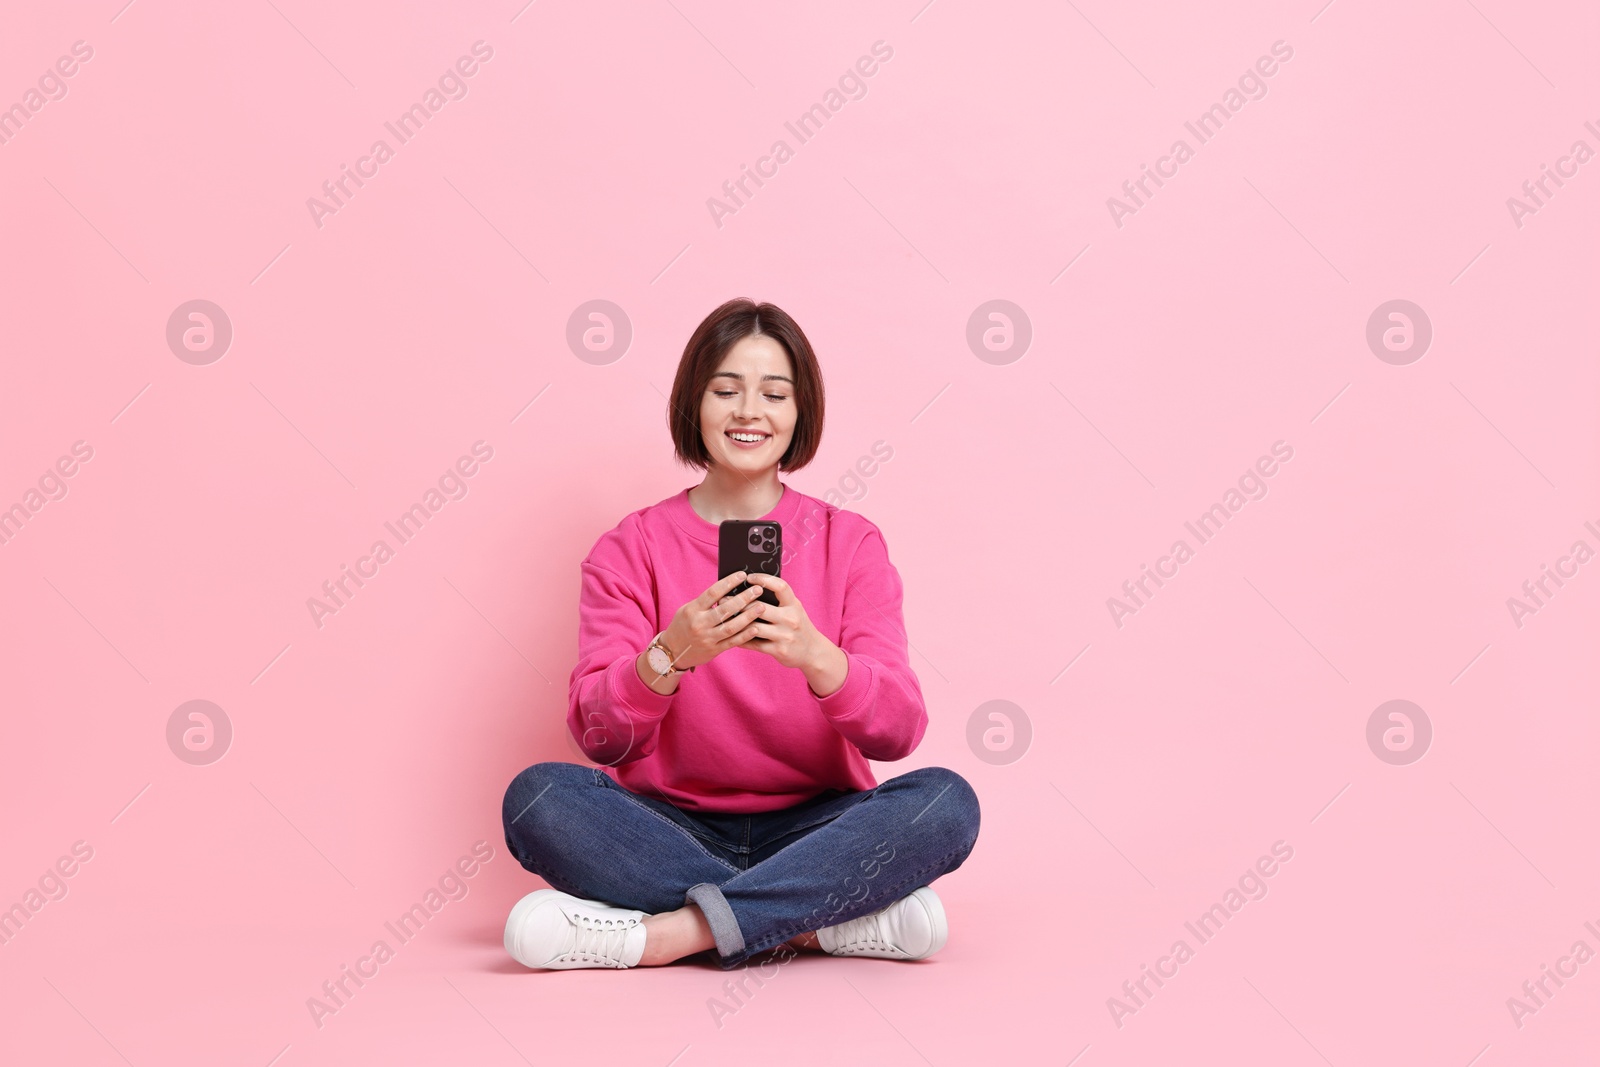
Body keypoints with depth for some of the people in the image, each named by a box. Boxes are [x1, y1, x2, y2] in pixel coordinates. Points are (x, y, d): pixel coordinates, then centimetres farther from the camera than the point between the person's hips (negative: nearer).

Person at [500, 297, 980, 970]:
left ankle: (670, 933, -28)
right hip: (670, 830, 0)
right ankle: (831, 922, -26)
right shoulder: (630, 549, 2)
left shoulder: (850, 543, 2)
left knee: (945, 801, -27)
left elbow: (898, 732, -10)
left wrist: (815, 655, -31)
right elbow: (598, 736, -9)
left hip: (813, 831, 0)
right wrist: (669, 656, -30)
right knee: (539, 795, -28)